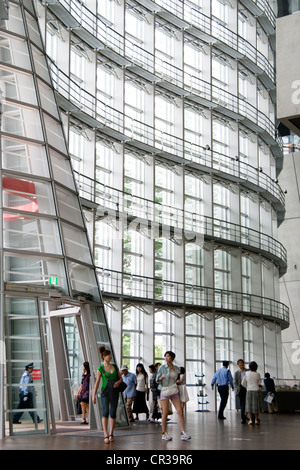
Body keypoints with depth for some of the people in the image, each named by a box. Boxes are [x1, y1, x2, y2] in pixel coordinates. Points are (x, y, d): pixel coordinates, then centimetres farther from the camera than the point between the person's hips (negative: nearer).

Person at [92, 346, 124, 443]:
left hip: (114, 392, 4)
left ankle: (111, 434, 17)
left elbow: (121, 378, 14)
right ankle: (106, 436, -15)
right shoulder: (100, 368, -1)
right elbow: (97, 382, 0)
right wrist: (94, 395, -4)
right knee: (105, 412, -16)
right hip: (105, 392, -3)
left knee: (113, 413, 4)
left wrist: (118, 382, -9)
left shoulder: (115, 367, 9)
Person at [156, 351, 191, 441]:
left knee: (180, 411, -7)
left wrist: (178, 381, -1)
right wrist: (161, 378, -19)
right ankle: (164, 433, 10)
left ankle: (183, 433, -7)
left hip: (174, 391, 3)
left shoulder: (176, 368, 9)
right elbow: (157, 380, 2)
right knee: (165, 413, -2)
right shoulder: (162, 367, 0)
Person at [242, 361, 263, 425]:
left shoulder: (247, 373, -6)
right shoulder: (257, 374, -8)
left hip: (249, 391, 1)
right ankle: (256, 419, 12)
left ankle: (251, 420, 5)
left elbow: (243, 383, 3)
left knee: (249, 405, 8)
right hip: (256, 390, -1)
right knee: (256, 405, 8)